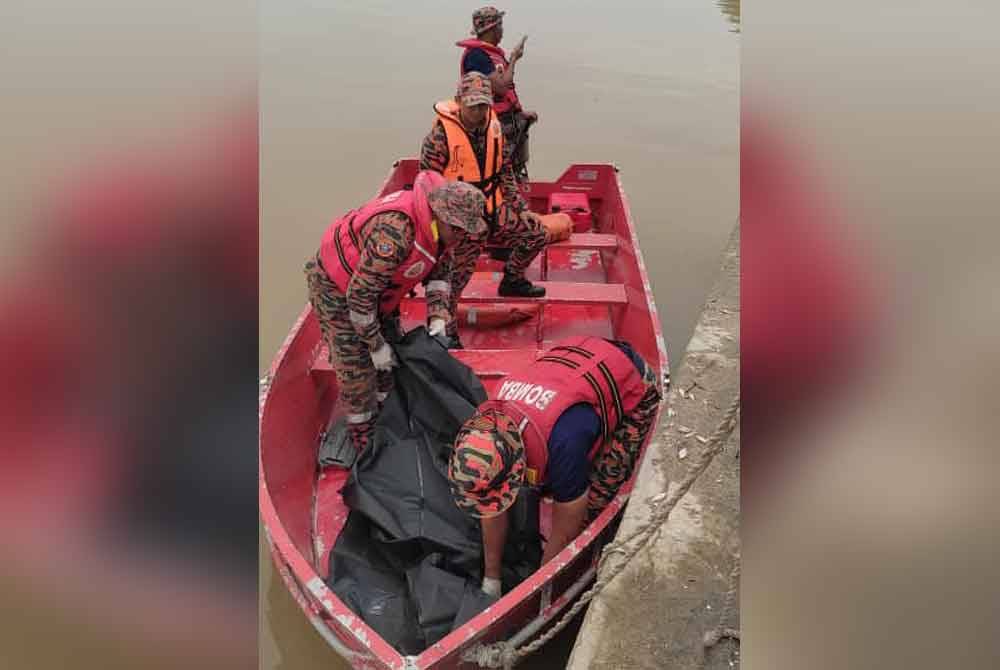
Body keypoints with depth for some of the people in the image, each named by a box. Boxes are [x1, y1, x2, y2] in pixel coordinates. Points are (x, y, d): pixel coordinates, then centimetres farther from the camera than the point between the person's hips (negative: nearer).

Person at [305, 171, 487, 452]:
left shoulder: (439, 226, -13)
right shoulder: (395, 233, -40)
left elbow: (440, 273, 3)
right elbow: (359, 294, -34)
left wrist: (438, 321, -10)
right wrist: (376, 345, -23)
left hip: (375, 287, 9)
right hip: (337, 289, -8)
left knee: (393, 360, 15)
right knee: (358, 370, -4)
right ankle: (364, 445, 14)